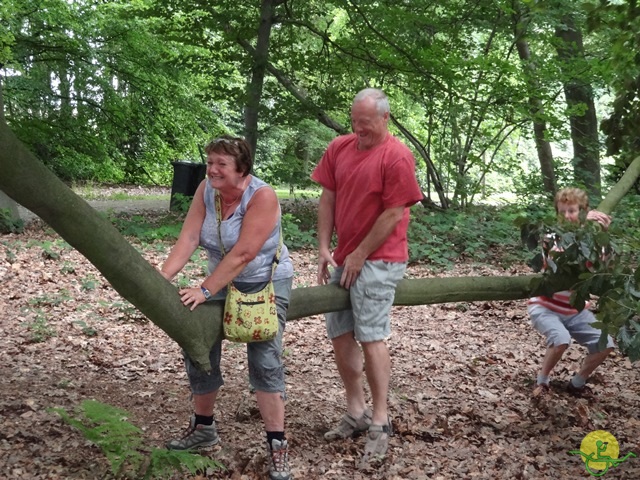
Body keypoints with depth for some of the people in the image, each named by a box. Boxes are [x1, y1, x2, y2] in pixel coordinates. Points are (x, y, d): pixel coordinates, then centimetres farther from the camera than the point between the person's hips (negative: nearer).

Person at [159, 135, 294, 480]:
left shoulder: (262, 196, -26)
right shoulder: (206, 190, -8)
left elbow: (242, 254, -30)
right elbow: (189, 237, -15)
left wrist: (204, 291, -32)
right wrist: (164, 276, -28)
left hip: (266, 283, -6)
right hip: (222, 281, 6)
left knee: (264, 361, -12)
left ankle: (277, 445, -2)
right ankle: (203, 427, 25)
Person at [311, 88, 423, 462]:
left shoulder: (397, 156, -13)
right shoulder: (340, 148, 6)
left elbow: (393, 214, -15)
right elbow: (328, 198, 8)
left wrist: (359, 257, -11)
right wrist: (325, 248, 2)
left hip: (378, 260, -7)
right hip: (344, 259, 7)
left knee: (371, 337, -8)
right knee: (340, 334, 10)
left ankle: (380, 422, 5)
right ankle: (356, 413, 24)